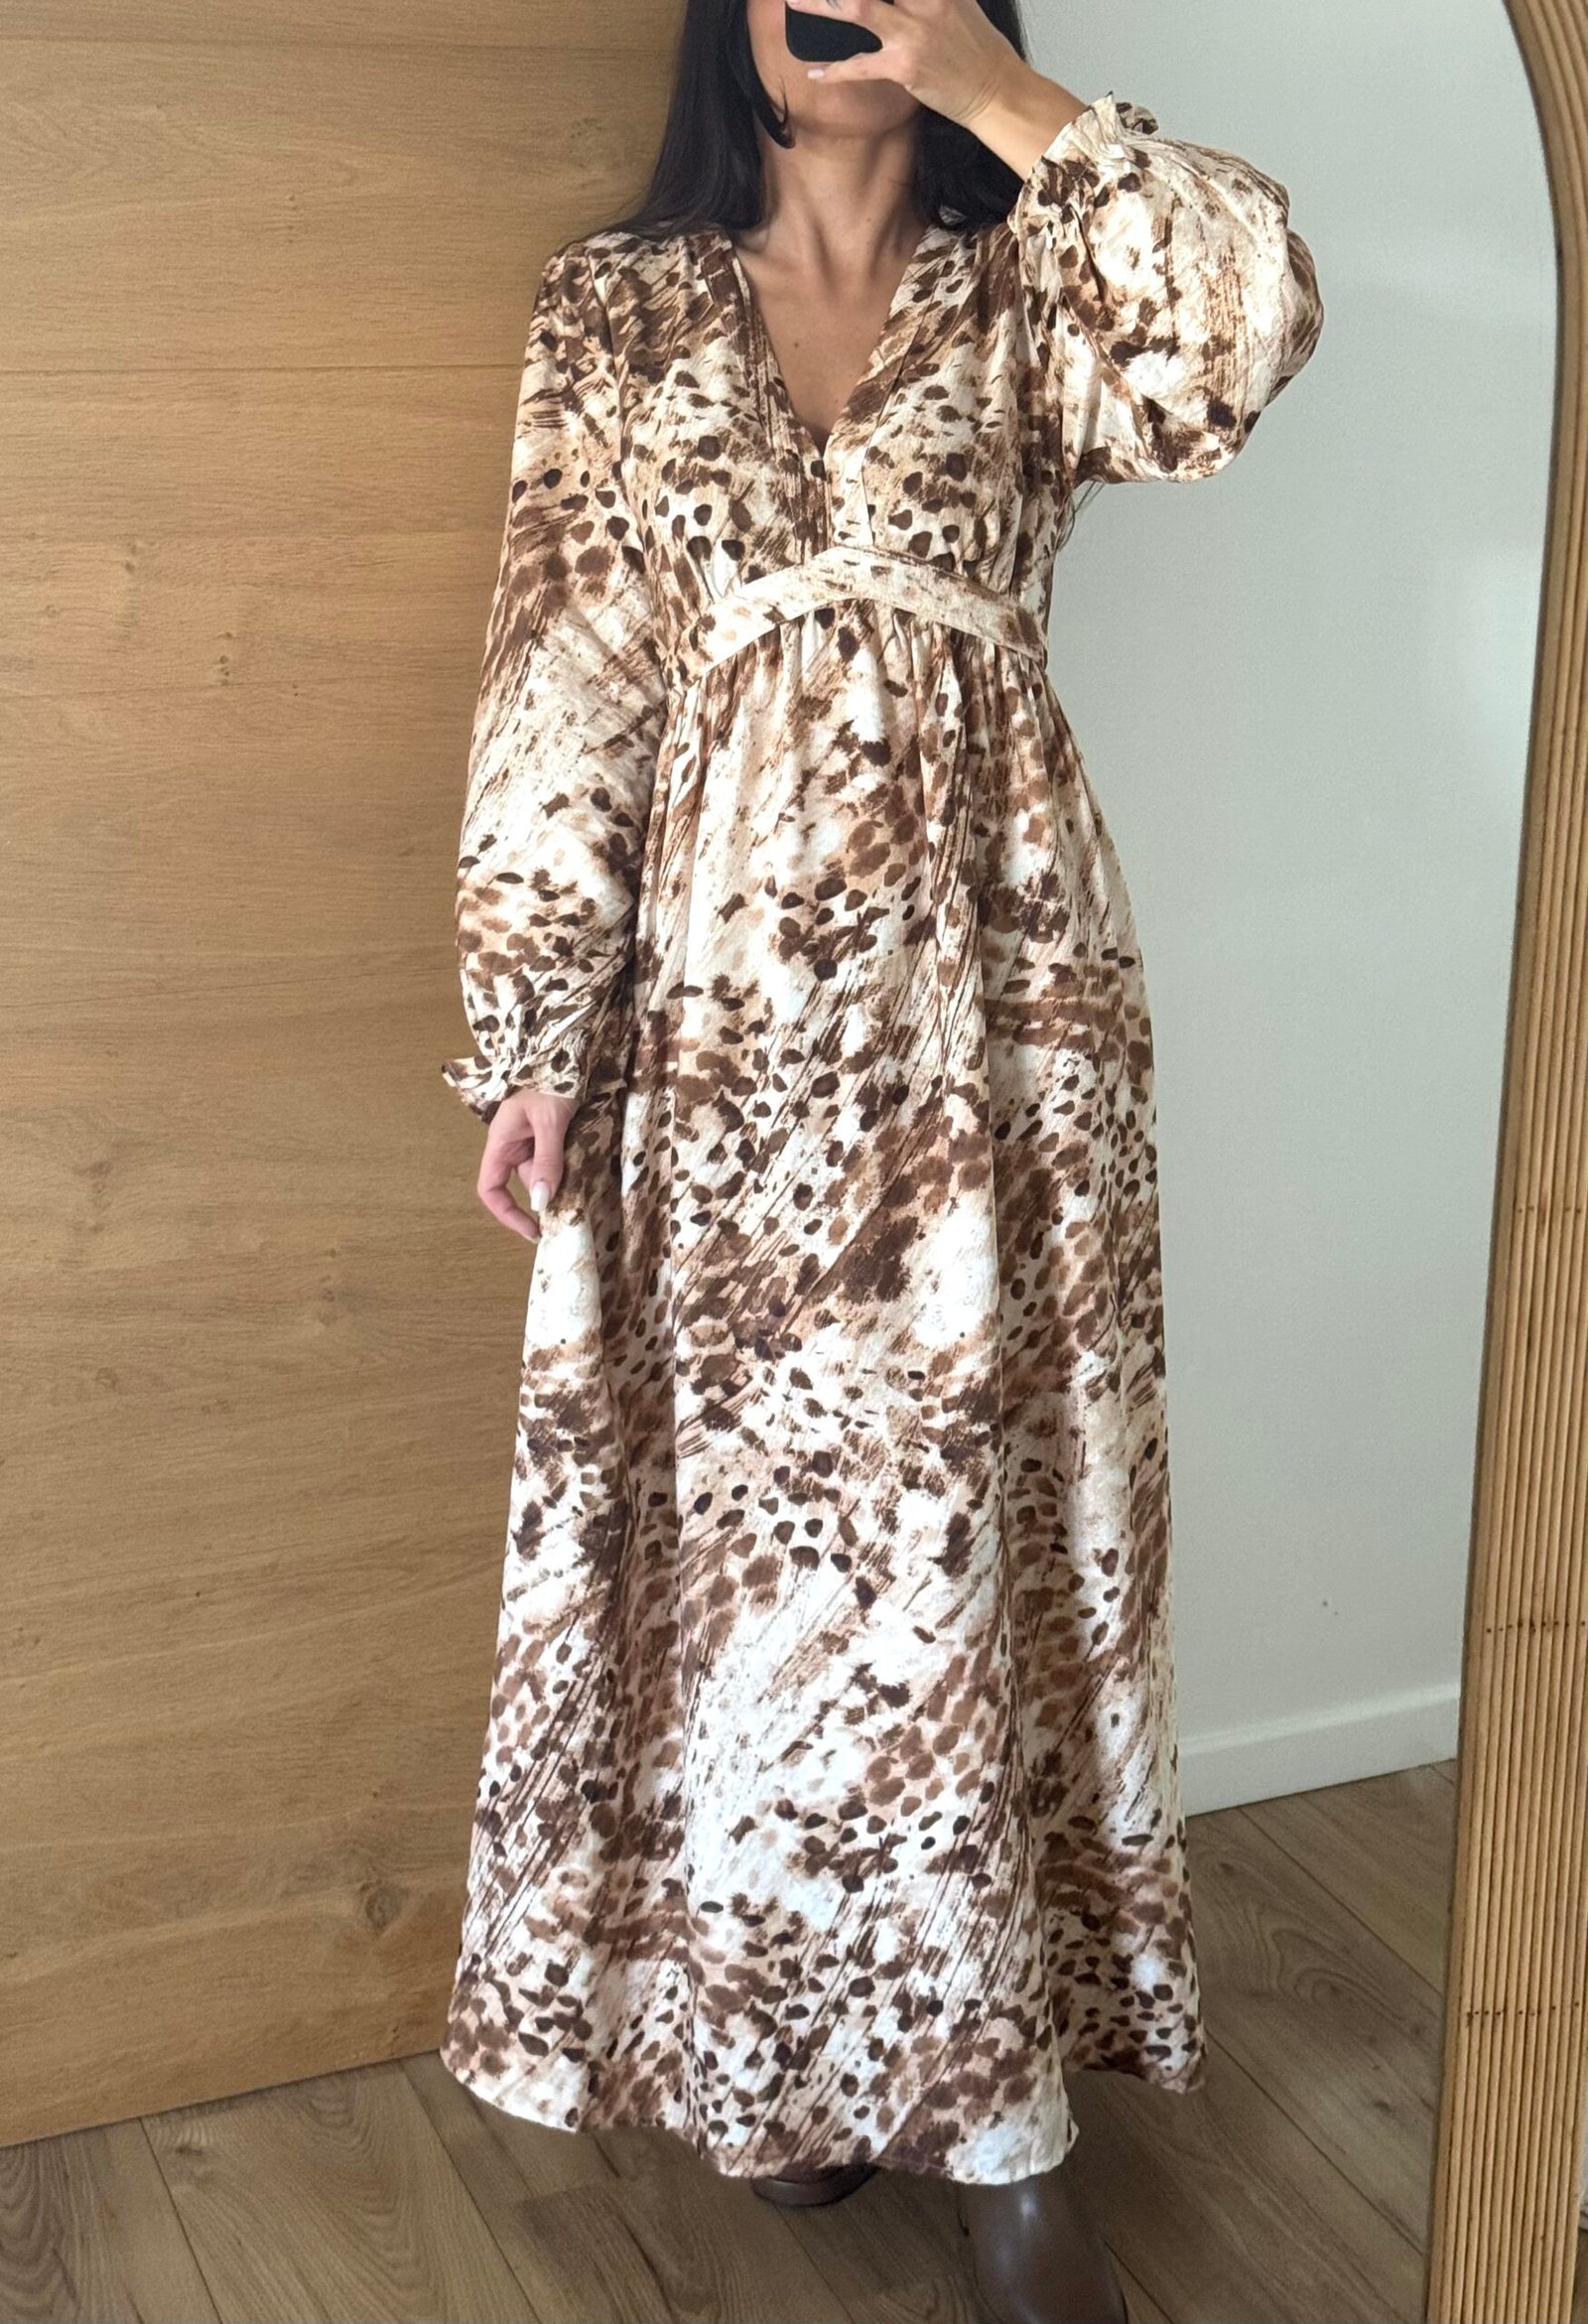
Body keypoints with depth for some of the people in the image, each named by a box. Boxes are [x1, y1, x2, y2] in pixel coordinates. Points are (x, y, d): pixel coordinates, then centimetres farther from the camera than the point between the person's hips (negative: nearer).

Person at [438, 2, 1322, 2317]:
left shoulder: (1027, 285, 9)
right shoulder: (617, 307, 9)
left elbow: (1252, 319, -14)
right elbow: (565, 684, 3)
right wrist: (535, 1031, -3)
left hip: (987, 981, 0)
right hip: (725, 988, 1)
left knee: (957, 1492, 1)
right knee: (758, 1505, 7)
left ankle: (995, 2102, 12)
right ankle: (798, 2039, 25)